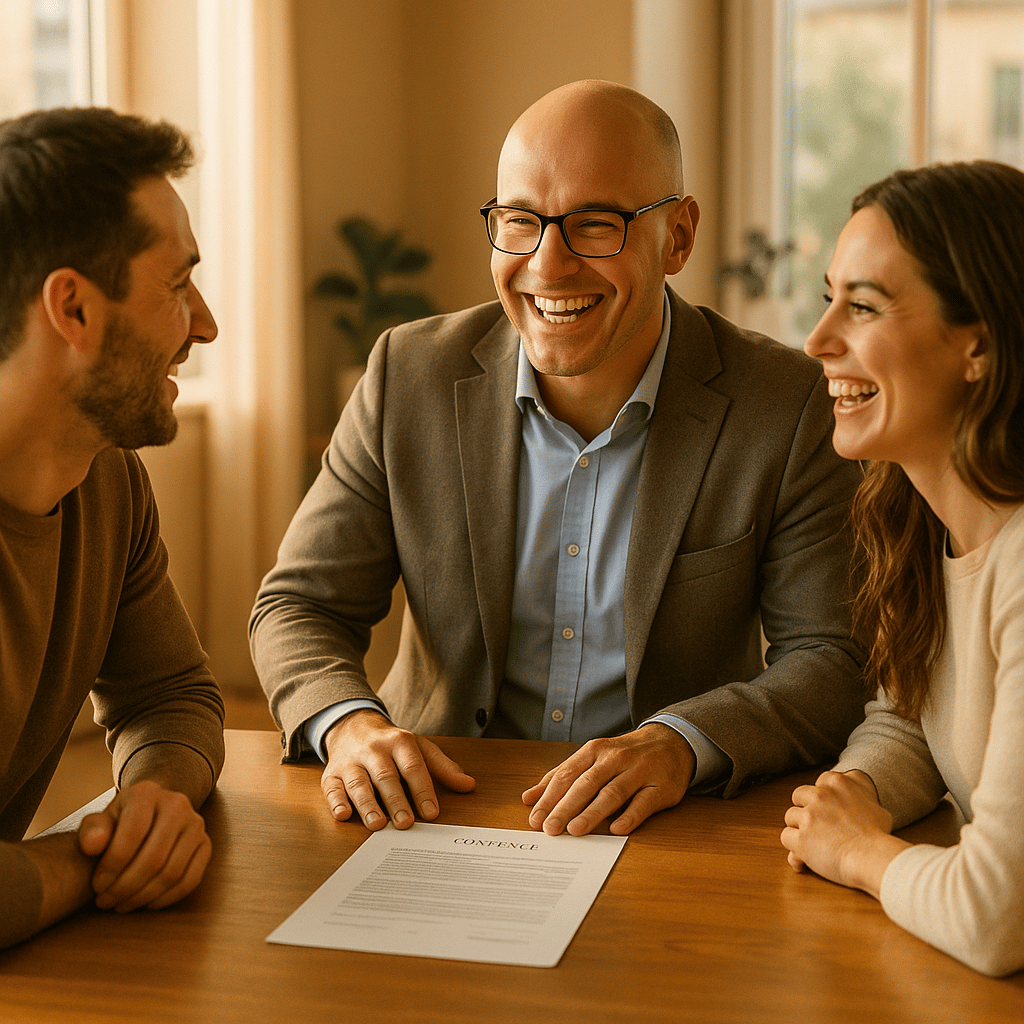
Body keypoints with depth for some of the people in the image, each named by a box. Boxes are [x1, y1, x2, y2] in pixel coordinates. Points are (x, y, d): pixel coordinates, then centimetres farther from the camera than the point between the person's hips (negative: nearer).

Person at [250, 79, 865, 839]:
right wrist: (347, 722, -19)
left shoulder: (788, 407, -8)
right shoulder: (411, 377, -3)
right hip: (444, 808, -2)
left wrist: (681, 743, -28)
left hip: (675, 836, 2)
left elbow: (832, 661, -9)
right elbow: (300, 605, 3)